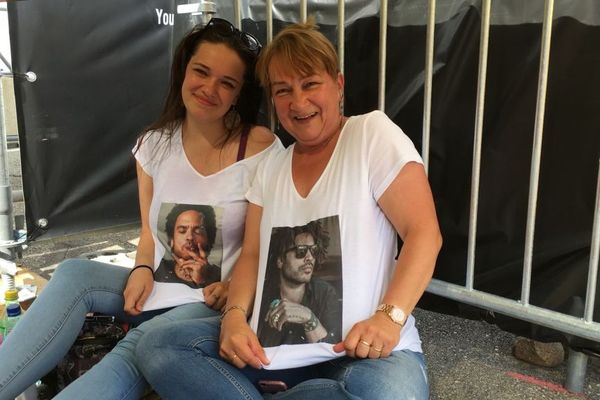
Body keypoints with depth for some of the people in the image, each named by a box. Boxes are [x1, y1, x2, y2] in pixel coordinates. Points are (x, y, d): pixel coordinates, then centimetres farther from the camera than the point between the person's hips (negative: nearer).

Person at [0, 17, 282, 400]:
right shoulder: (156, 143, 3)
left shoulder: (261, 148, -11)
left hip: (218, 301, -4)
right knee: (73, 274, -22)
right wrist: (143, 270, -9)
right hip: (163, 288, 5)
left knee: (138, 347, -32)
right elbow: (150, 230, 11)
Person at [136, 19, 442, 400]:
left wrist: (388, 317, -24)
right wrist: (235, 316, -9)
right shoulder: (271, 167, 12)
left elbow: (424, 233, -11)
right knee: (157, 346, -11)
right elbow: (253, 254, 11)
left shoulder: (373, 133, -5)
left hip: (362, 348, -3)